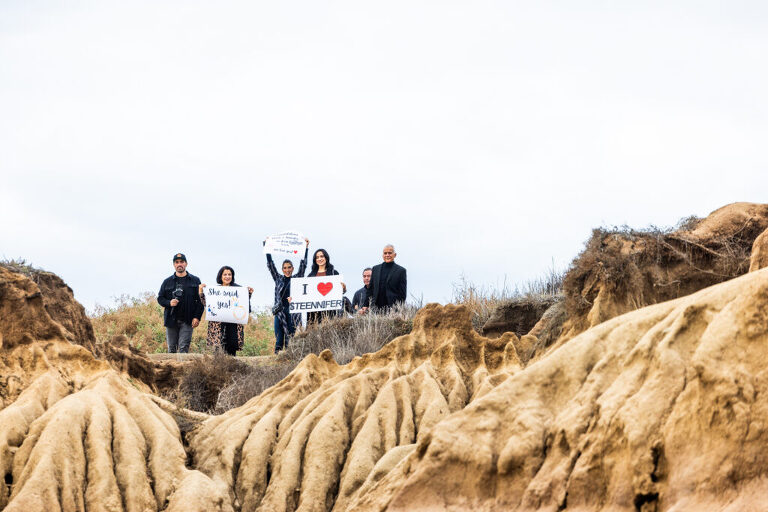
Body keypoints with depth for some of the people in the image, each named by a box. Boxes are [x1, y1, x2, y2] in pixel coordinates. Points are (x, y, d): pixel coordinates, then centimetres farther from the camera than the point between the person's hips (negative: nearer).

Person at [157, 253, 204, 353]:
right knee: (171, 349, 5)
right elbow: (160, 298, 14)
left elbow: (200, 300, 4)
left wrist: (197, 317, -7)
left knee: (184, 348, -11)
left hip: (187, 322, -2)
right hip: (171, 320, 2)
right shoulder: (167, 282, 12)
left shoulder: (195, 281, 7)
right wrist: (169, 303, -8)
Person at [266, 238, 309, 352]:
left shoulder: (297, 279, 9)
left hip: (292, 312, -2)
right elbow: (270, 265, 12)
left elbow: (303, 265, 4)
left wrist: (306, 248, -2)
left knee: (290, 340, -5)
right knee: (279, 340, 0)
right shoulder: (278, 279, 14)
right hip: (279, 312, 2)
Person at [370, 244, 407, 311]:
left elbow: (402, 293, 0)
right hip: (376, 308, 3)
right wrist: (371, 305, 9)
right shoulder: (375, 269, 16)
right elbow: (371, 289, 18)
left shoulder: (401, 271, 3)